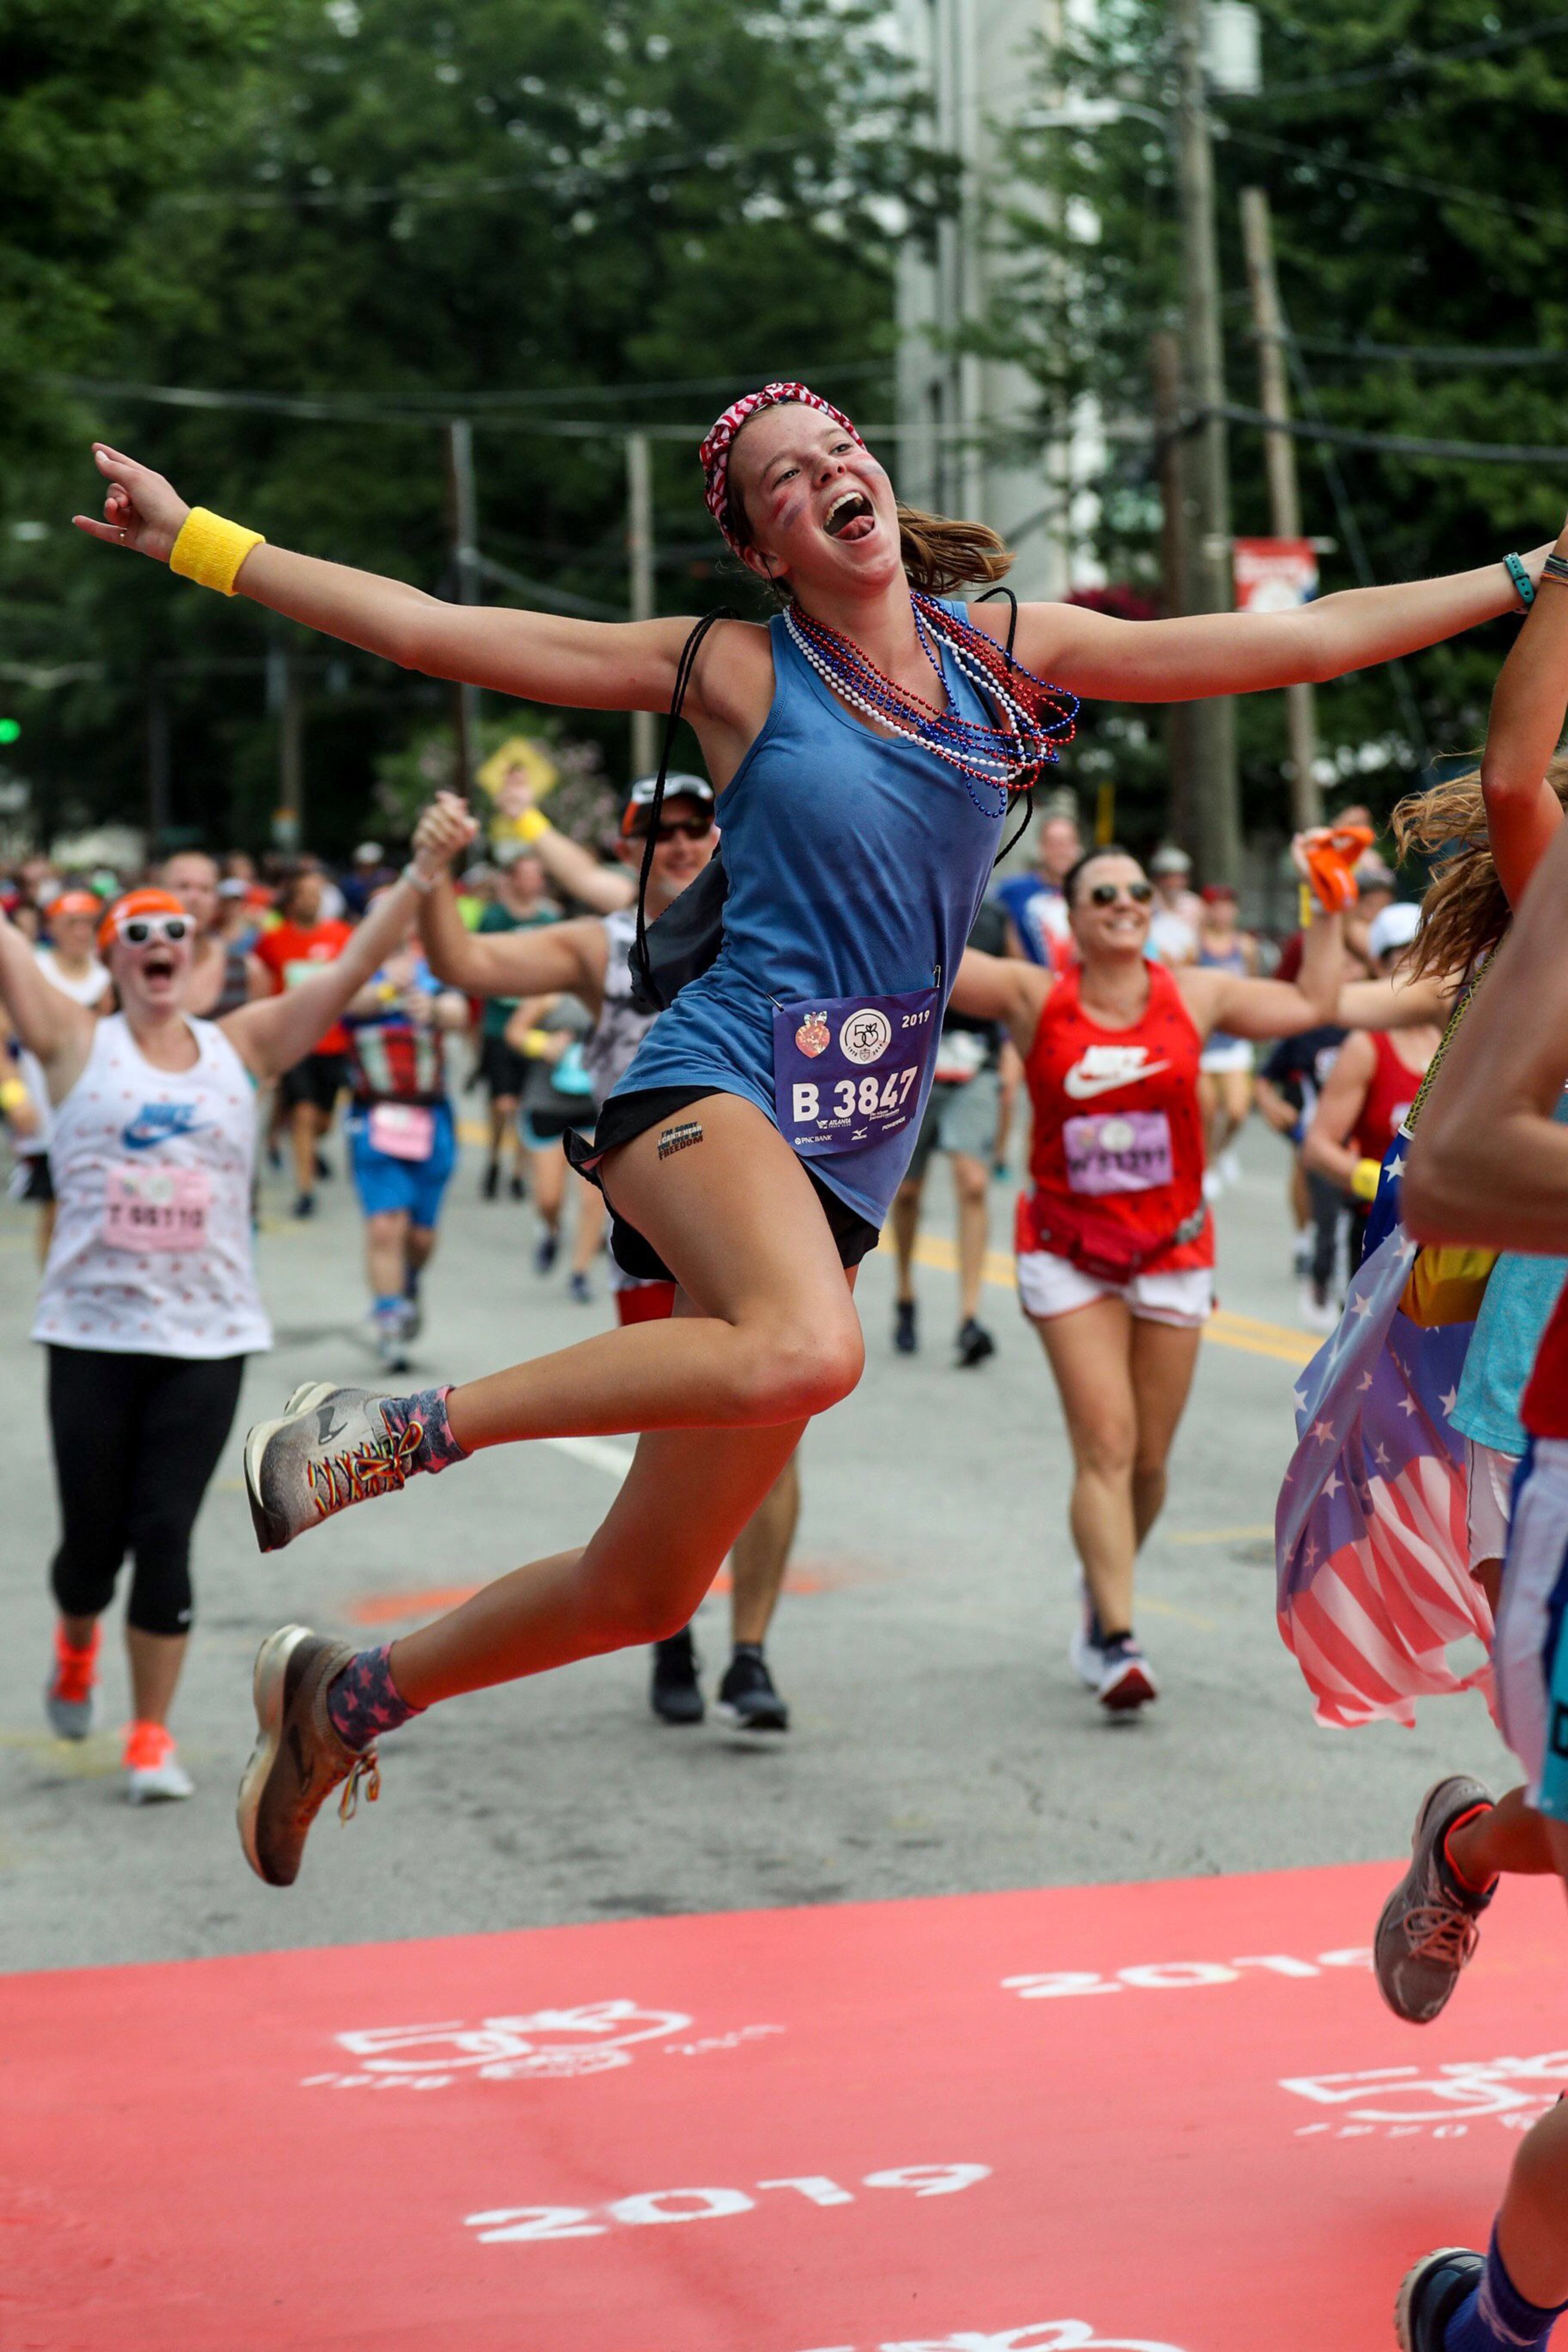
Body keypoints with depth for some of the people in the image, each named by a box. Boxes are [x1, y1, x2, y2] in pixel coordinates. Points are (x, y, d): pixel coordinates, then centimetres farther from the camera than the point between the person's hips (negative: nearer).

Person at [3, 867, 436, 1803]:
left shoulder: (240, 1048, 6)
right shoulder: (78, 1044, 2)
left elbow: (351, 970, 0)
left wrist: (424, 876, -9)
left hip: (208, 1337, 0)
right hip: (93, 1332, 0)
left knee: (166, 1535, -2)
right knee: (94, 1537, 6)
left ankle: (153, 1737, 10)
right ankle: (76, 1651, 40)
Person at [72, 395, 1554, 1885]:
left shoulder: (1012, 650, 12)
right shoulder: (736, 671, 1)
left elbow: (1300, 639, 13)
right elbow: (431, 631, 1)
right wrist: (196, 540, -3)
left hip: (844, 1164, 5)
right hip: (720, 1085, -5)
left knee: (646, 1591, 6)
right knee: (806, 1350, -39)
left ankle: (346, 1696, 29)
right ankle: (380, 1434, -23)